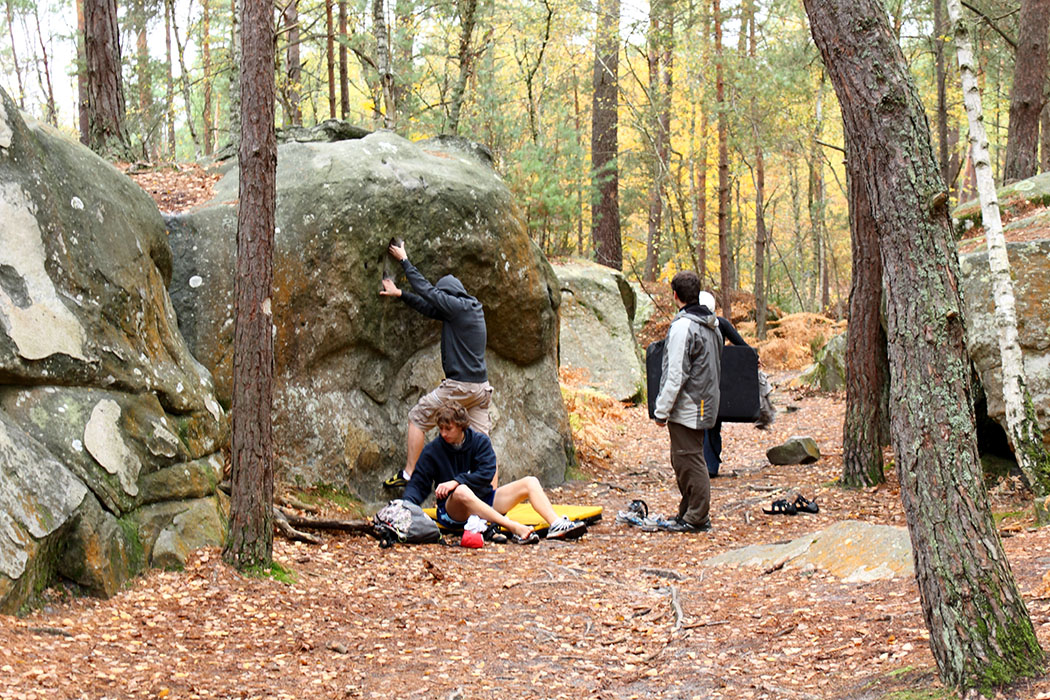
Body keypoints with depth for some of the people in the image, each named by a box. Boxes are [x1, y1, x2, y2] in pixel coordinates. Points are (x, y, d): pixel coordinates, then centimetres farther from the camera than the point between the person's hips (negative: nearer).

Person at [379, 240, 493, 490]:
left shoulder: (457, 307, -11)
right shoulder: (472, 308, 13)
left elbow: (426, 290, -3)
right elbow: (430, 308, 21)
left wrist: (404, 260, 8)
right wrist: (400, 294, 23)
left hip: (459, 386, -8)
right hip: (481, 386, 8)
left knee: (418, 417, 7)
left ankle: (409, 474, 9)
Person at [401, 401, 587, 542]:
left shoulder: (480, 441, 1)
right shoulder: (432, 451, -3)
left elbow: (487, 474, -11)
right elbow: (418, 484, -3)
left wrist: (456, 481, -24)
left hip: (485, 502, 4)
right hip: (453, 511, -4)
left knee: (530, 482, -11)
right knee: (461, 492, -40)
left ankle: (556, 525, -33)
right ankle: (514, 528, -51)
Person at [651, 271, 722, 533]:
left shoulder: (683, 326, -17)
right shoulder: (711, 325, 12)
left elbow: (676, 374, -20)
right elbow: (716, 368, 18)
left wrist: (661, 410, -14)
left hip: (686, 407, -9)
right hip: (704, 405, 9)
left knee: (689, 460, -4)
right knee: (684, 461, 17)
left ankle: (697, 517, 0)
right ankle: (688, 512, 23)